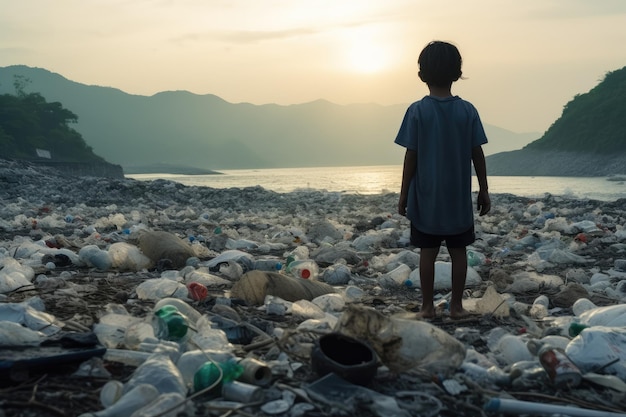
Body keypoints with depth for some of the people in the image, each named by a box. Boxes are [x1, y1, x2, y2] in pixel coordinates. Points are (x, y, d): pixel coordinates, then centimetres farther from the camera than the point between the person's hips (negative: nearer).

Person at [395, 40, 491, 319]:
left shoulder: (417, 111, -10)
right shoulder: (468, 110, -4)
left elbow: (411, 157, -8)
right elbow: (477, 155, -1)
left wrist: (403, 194, 0)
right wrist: (484, 190, 9)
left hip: (426, 197, -1)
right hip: (459, 198, 2)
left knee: (428, 252, 6)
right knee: (458, 251, 10)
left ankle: (427, 306, 13)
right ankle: (457, 305, 17)